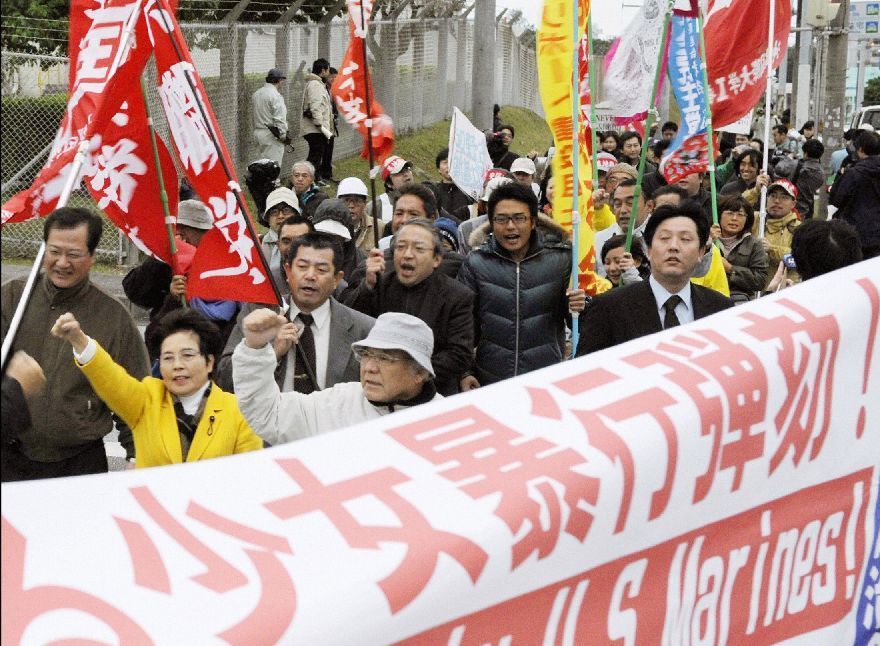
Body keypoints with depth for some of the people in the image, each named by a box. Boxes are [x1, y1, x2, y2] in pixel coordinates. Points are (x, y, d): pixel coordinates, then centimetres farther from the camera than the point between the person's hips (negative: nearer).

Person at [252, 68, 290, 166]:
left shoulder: (256, 94, 12)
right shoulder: (275, 95, -15)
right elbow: (279, 119, -17)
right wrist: (284, 136, -9)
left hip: (258, 132, 9)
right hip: (271, 136, -8)